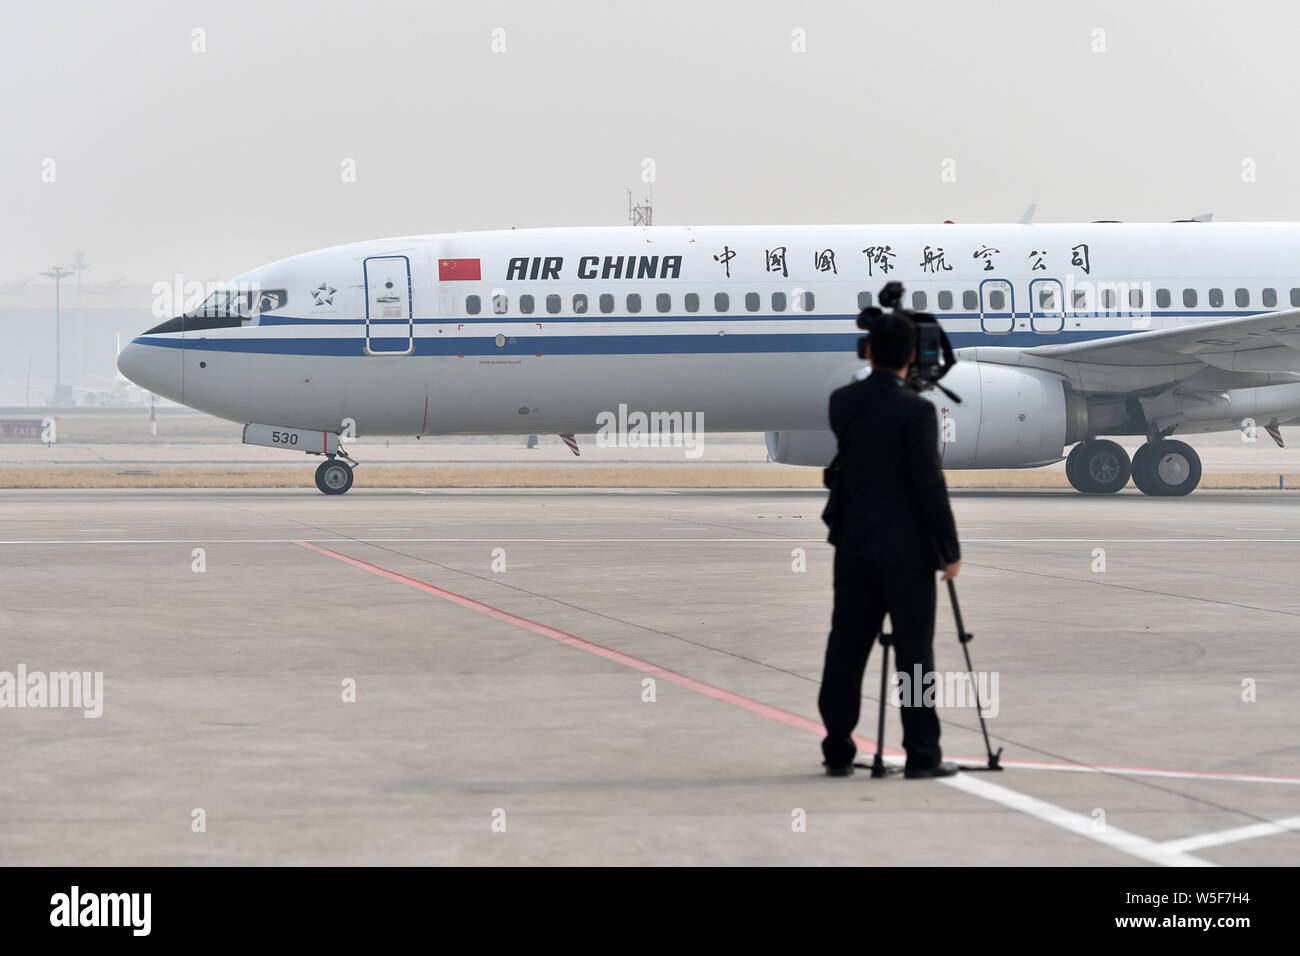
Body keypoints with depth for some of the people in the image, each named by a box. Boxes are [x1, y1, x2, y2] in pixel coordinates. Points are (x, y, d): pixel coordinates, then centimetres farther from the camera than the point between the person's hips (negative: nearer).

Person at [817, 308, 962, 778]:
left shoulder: (840, 402, 3)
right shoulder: (915, 410, -13)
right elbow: (929, 484, -14)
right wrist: (950, 548, -8)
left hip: (853, 545, 5)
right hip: (905, 549, -5)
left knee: (846, 649, 7)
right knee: (914, 651, -1)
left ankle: (838, 751, 9)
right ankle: (921, 753, 0)